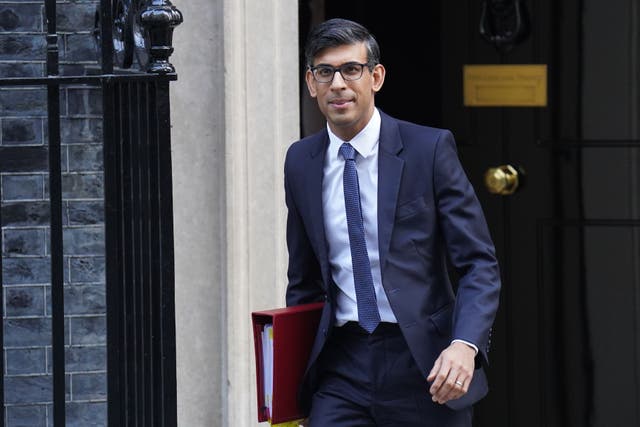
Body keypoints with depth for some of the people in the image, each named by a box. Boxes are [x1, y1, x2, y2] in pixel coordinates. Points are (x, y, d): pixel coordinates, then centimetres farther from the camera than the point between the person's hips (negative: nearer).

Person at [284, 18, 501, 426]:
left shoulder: (430, 148, -4)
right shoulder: (301, 162, 8)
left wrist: (465, 344, -22)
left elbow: (480, 263, -6)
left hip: (425, 364, -3)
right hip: (342, 364, 3)